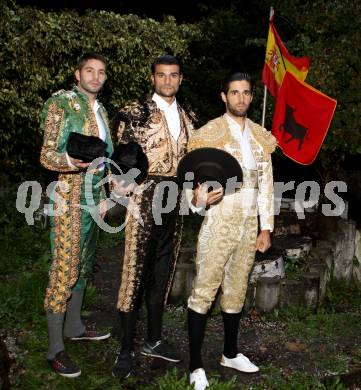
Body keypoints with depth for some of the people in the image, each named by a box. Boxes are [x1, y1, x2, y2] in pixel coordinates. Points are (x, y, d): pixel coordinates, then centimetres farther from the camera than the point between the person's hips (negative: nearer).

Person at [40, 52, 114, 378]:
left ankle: (74, 326, 31)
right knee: (65, 268, -7)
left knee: (83, 264, 16)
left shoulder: (100, 110, 15)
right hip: (69, 198, -8)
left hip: (93, 197, 8)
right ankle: (55, 348, 2)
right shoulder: (60, 103, -8)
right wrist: (70, 161, -34)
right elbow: (46, 155, -13)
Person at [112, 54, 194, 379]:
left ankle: (153, 340, 27)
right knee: (135, 272, -3)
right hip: (145, 199, -5)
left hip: (173, 201, 6)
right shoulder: (136, 113, -2)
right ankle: (127, 349, 10)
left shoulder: (186, 117, 14)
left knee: (162, 273, 13)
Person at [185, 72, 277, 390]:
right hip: (219, 223, -5)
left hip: (249, 226, 5)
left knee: (237, 290, 15)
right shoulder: (209, 133, -5)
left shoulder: (261, 136, 10)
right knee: (205, 291, -2)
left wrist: (266, 227, 8)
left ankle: (230, 353, 31)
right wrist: (197, 199, -29)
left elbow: (266, 184, 12)